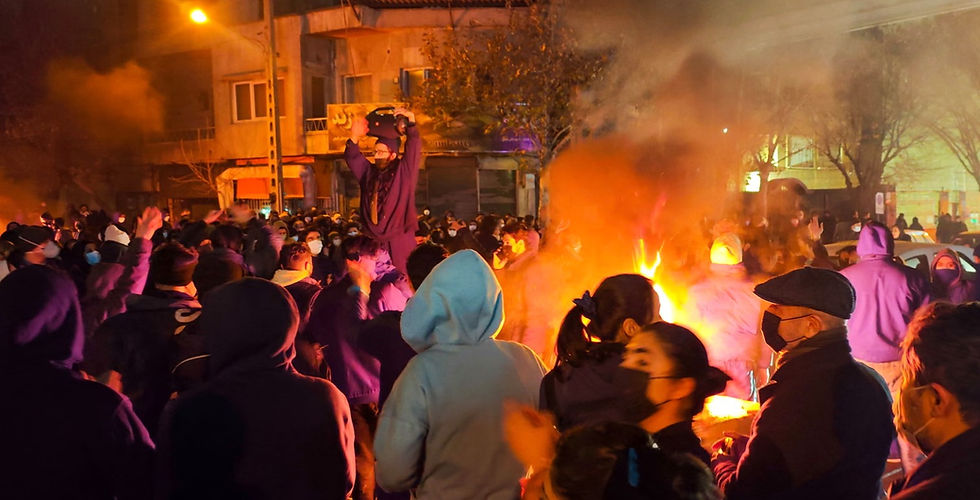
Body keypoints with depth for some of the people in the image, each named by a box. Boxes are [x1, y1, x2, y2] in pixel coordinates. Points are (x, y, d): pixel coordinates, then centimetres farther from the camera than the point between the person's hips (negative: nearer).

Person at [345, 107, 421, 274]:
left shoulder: (404, 171, 3)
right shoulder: (369, 172, 15)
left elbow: (414, 150, -9)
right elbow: (352, 158, 12)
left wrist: (411, 123, -22)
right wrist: (355, 138, -5)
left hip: (399, 242, -4)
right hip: (373, 241, 4)